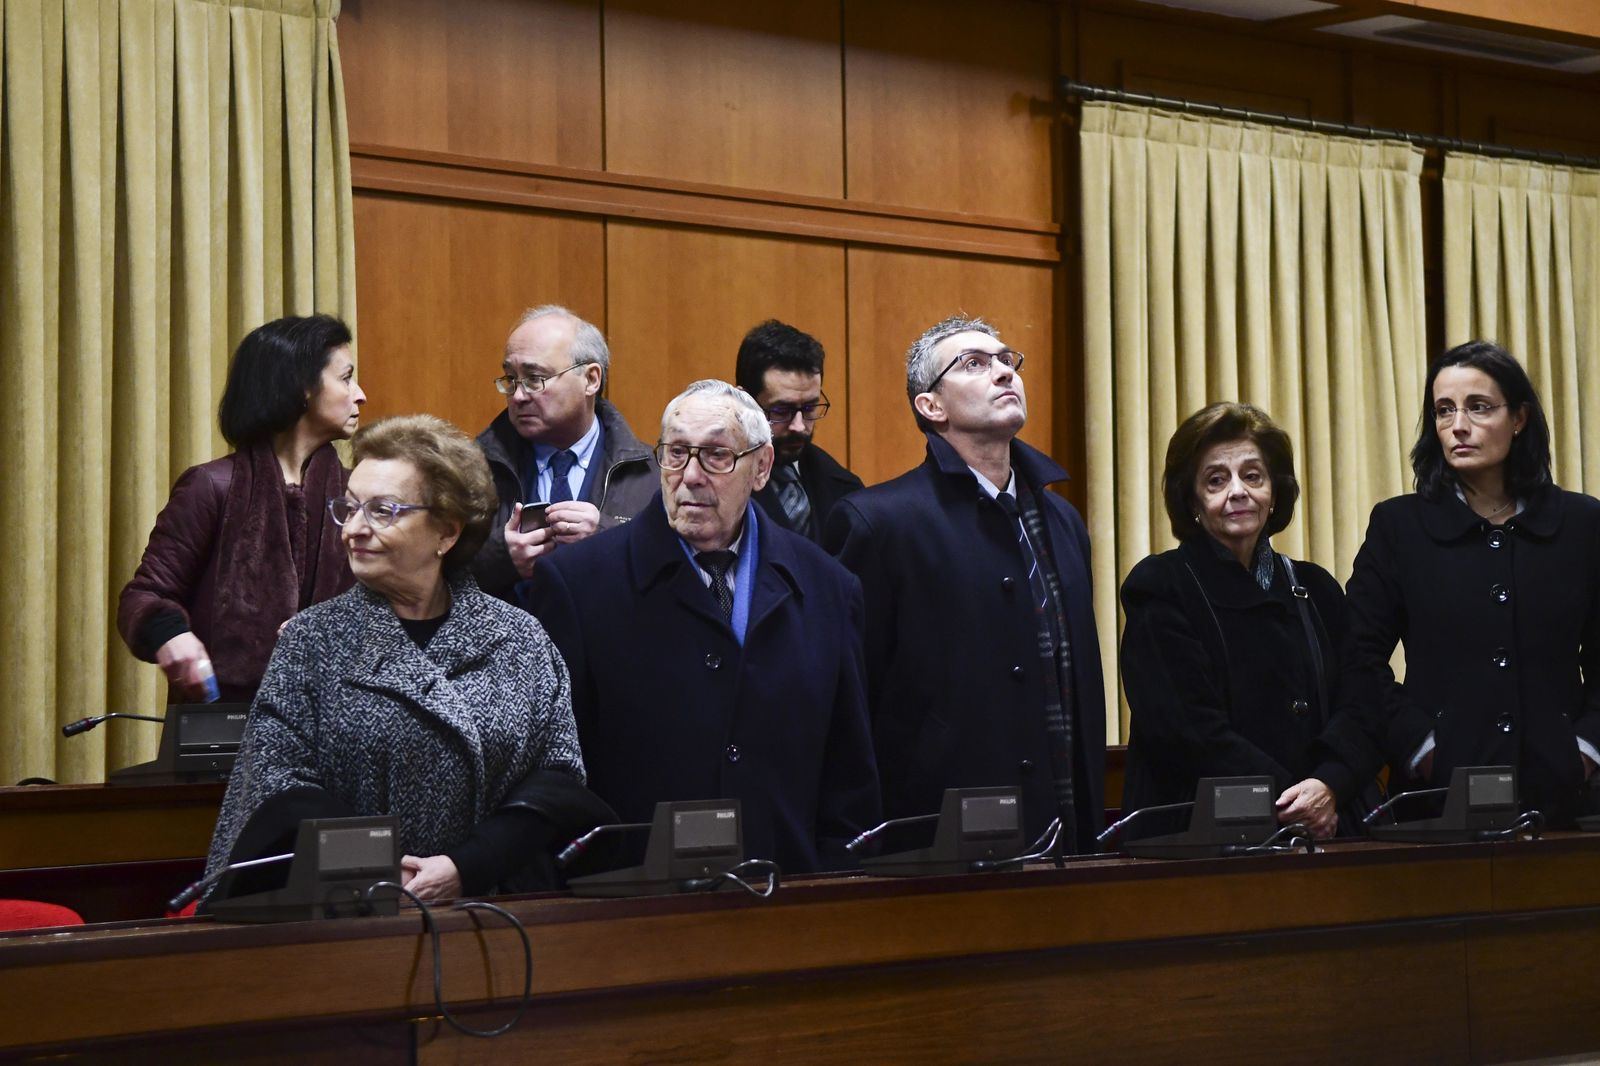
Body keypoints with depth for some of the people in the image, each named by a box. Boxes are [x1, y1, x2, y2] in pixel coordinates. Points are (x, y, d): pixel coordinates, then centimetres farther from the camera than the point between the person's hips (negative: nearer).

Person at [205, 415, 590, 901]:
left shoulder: (522, 641, 8)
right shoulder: (311, 641, 7)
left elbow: (560, 776, 3)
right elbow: (279, 789, 0)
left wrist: (464, 869, -10)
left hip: (488, 904, 0)